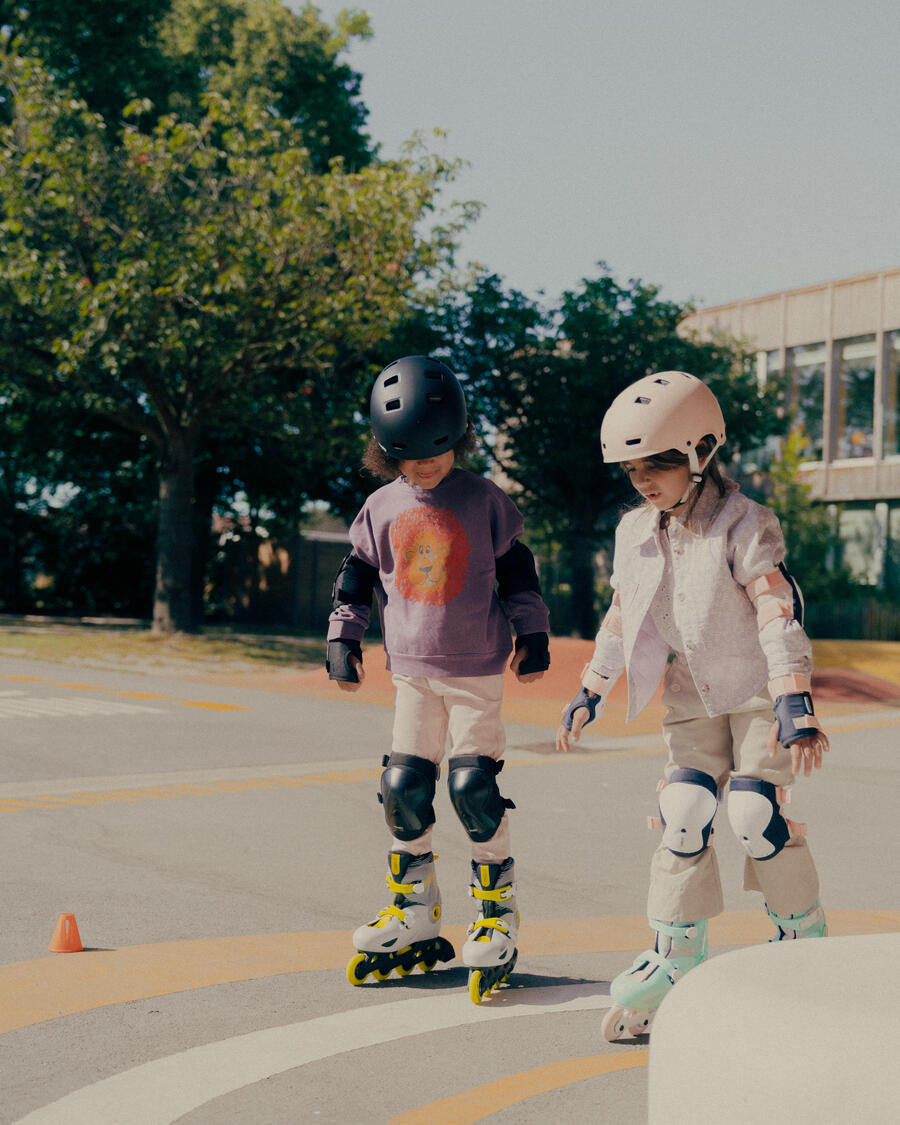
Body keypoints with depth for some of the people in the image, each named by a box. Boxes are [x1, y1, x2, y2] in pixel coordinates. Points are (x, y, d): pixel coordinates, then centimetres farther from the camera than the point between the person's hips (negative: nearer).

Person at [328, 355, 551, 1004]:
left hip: (477, 669, -3)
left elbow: (517, 571, 4)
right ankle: (414, 914, 16)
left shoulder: (485, 501, -4)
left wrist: (533, 634, 4)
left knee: (473, 784, -8)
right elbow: (358, 578, 12)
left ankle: (499, 910, 7)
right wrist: (344, 639, 8)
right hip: (411, 669, 3)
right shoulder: (381, 510, 4)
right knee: (404, 785, 2)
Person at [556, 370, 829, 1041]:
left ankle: (804, 941, 7)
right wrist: (591, 691, 17)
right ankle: (677, 960, 5)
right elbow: (621, 617, 15)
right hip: (692, 697, 5)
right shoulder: (635, 532, 3)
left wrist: (794, 702, -34)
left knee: (756, 813, -14)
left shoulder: (744, 523, -17)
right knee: (683, 818, -4)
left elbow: (780, 612, -25)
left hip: (758, 690, -5)